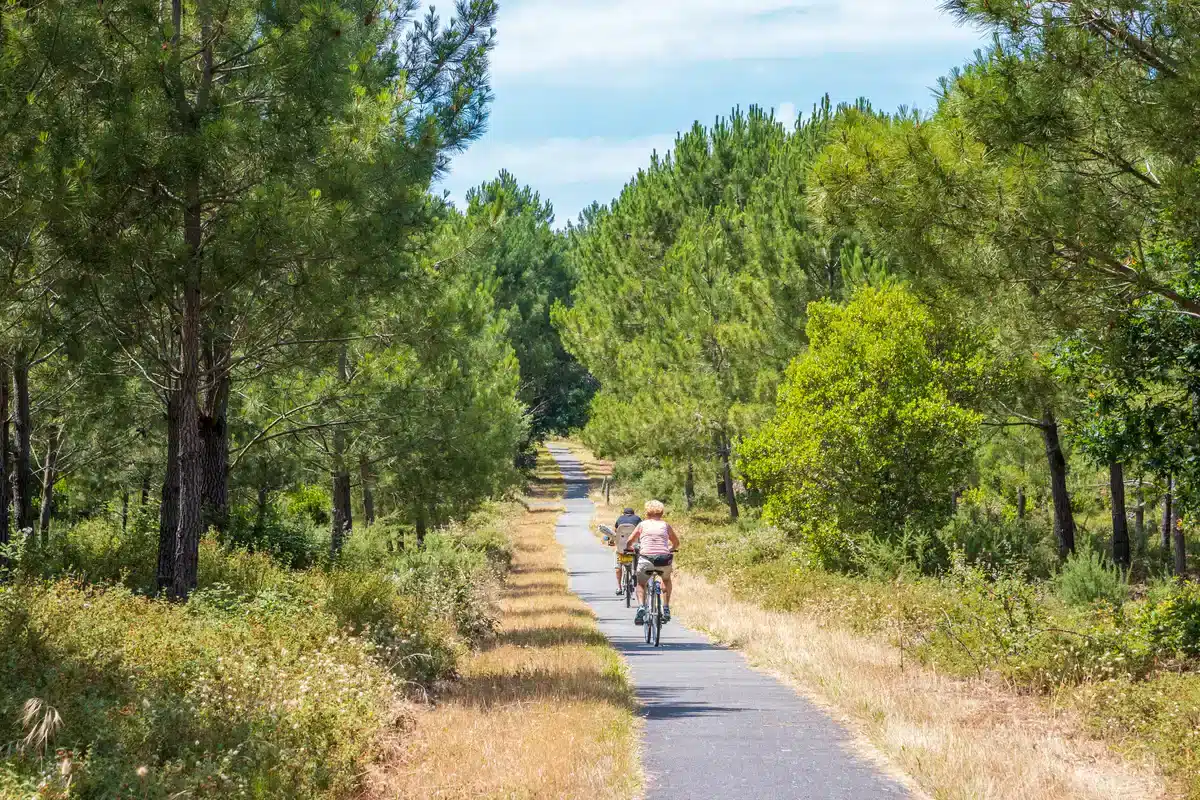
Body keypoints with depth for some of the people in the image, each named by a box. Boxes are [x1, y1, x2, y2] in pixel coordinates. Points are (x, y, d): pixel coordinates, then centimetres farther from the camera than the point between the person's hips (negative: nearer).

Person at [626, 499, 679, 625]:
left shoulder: (642, 524, 12)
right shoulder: (665, 525, 15)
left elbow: (629, 542, 18)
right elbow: (676, 543, 28)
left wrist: (630, 548, 40)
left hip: (646, 559, -1)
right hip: (664, 560, 1)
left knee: (641, 584, 24)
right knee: (666, 579, 33)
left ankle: (641, 607, -2)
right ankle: (666, 609, 25)